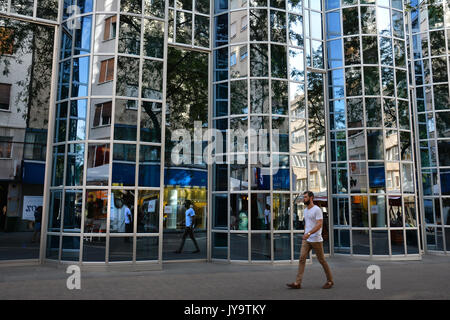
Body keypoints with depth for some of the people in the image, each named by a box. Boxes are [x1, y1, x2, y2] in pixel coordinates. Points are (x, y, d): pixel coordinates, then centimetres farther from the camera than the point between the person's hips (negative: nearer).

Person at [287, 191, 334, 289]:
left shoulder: (317, 210, -12)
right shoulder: (305, 210, 14)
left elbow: (319, 224, -22)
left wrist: (309, 233, -31)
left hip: (316, 240, -7)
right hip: (306, 240, 7)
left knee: (322, 260, 5)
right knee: (302, 259, -3)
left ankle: (330, 281, 23)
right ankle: (297, 283, -6)